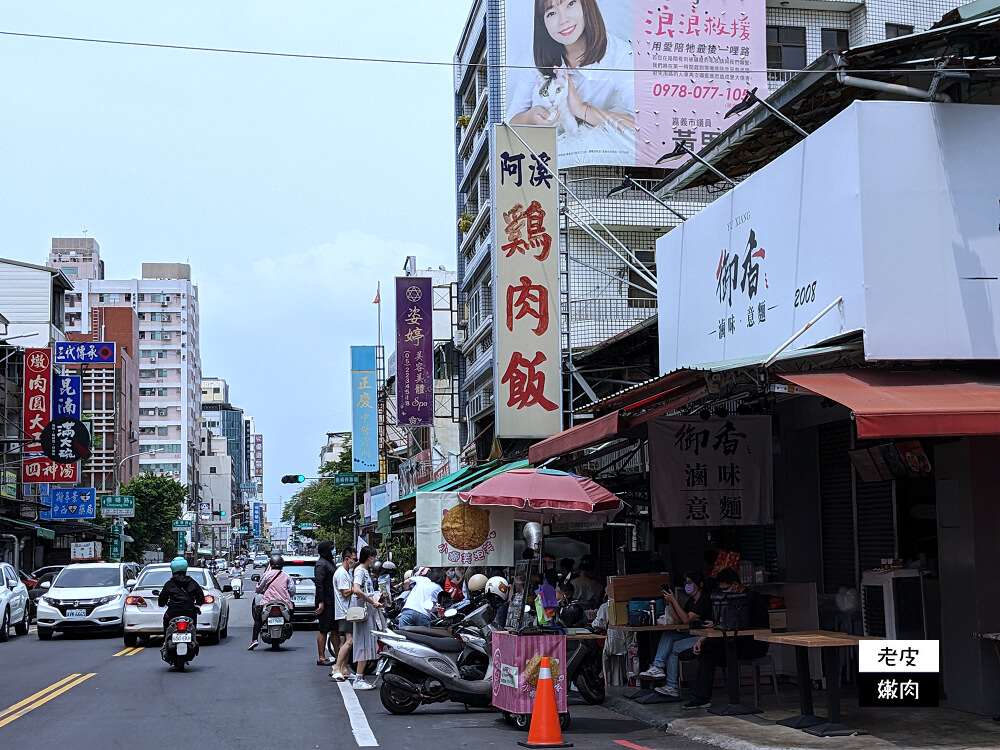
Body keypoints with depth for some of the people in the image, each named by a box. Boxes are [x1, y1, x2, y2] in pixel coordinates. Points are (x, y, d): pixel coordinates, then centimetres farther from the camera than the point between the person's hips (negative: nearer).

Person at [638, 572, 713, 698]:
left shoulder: (705, 600, -12)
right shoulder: (691, 601, 17)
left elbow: (686, 620, -17)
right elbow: (678, 621, 11)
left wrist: (673, 600, -13)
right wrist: (670, 603, 1)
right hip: (693, 635, 9)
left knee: (674, 648, -17)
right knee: (668, 635, -9)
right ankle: (658, 667, -21)